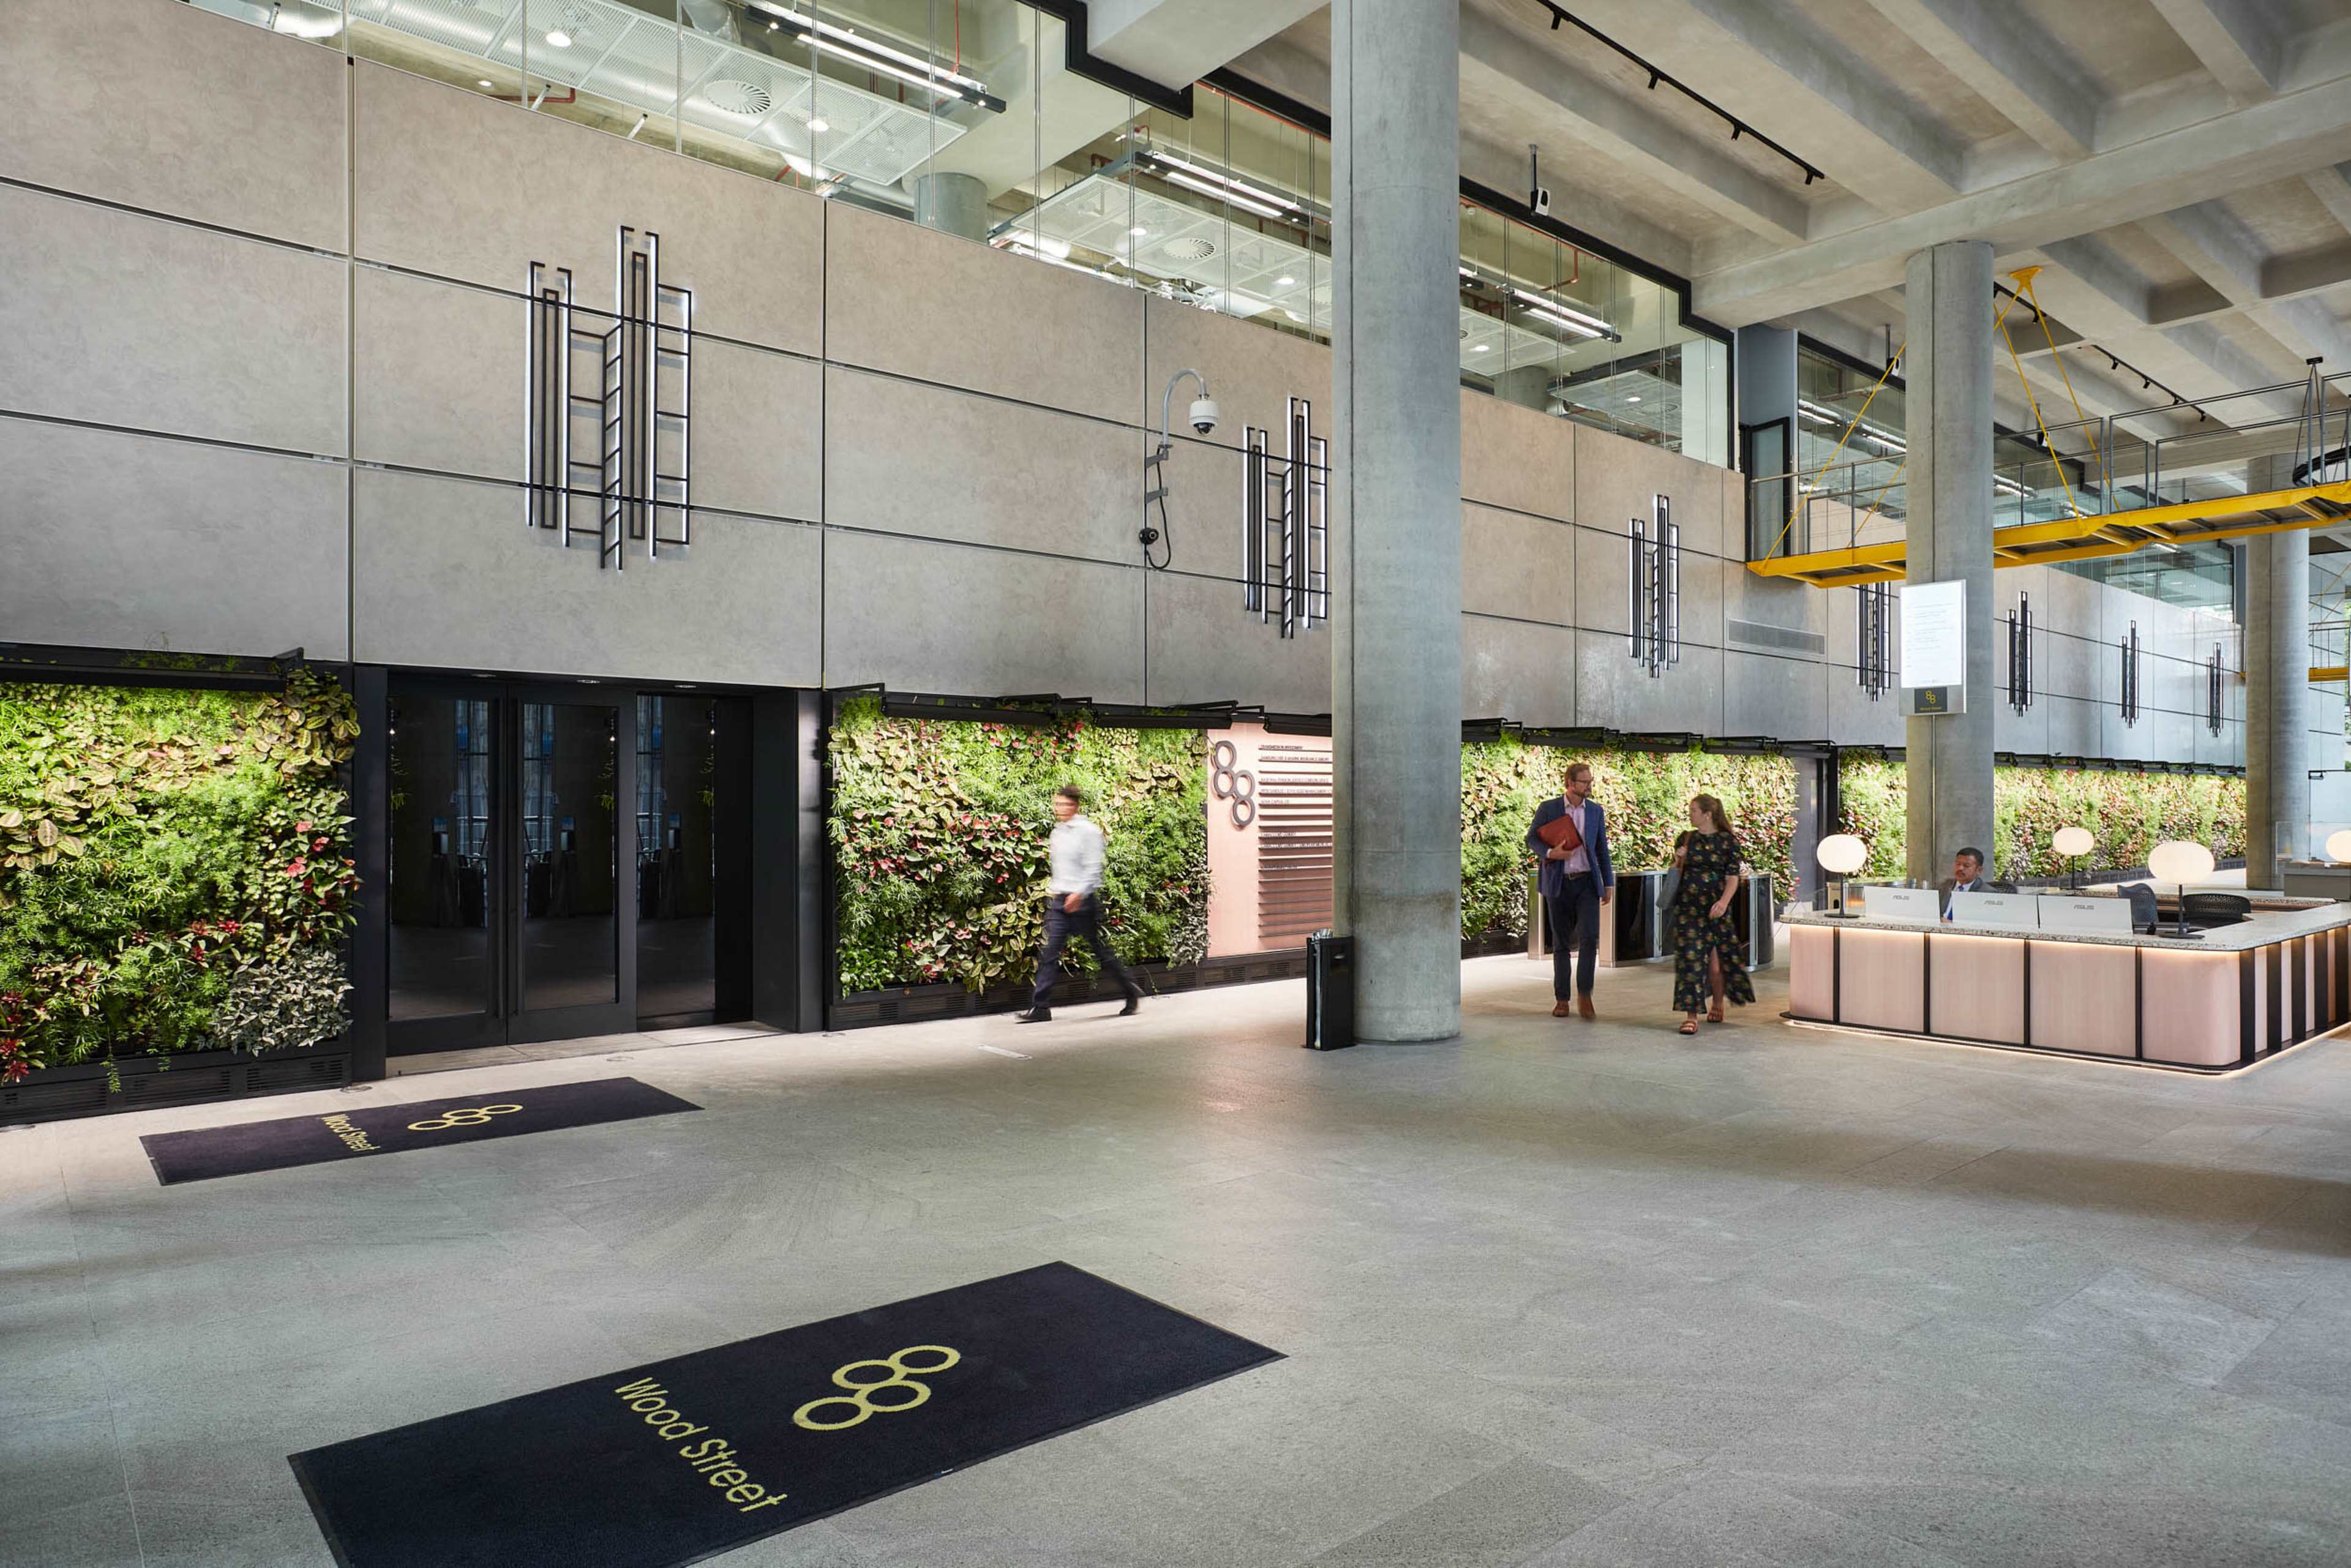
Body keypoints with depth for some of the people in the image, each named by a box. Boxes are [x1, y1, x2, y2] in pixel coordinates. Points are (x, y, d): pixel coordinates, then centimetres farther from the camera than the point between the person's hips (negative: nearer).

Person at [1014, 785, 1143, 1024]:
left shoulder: (1088, 831, -9)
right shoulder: (1058, 831, 14)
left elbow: (1093, 868, -14)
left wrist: (1079, 894, -23)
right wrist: (1053, 890, 17)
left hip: (1084, 901, -7)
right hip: (1059, 901, 7)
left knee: (1102, 951, 4)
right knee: (1048, 954, -4)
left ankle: (1132, 993, 23)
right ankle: (1040, 1008, -3)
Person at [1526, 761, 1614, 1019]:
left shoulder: (1596, 811, 7)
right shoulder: (1548, 809, -1)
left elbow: (1602, 850, 12)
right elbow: (1531, 838, 4)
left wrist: (1609, 883, 9)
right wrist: (1550, 853, -16)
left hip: (1587, 882, 1)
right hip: (1559, 884, -1)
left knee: (1590, 937, -14)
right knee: (1561, 944, 5)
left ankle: (1584, 994, -2)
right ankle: (1562, 999, 13)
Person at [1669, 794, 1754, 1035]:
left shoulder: (1728, 841, -1)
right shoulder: (1686, 838, 8)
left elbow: (1733, 878, -4)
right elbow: (1676, 873, 15)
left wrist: (1724, 902, -19)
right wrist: (1678, 861, -6)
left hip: (1715, 908, -2)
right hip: (1688, 906, 2)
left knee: (1715, 957, 3)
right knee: (1690, 957, -5)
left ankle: (1717, 1004, 30)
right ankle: (1691, 1015, -4)